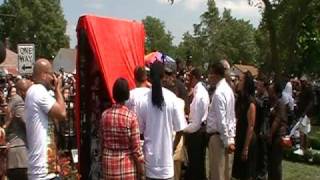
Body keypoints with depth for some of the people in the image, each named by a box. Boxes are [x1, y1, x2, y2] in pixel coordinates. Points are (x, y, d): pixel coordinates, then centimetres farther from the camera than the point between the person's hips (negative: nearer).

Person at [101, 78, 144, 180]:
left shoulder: (105, 115, -2)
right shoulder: (131, 116, -13)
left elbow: (102, 143, 6)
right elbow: (136, 147, -11)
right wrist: (141, 169, -1)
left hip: (109, 165, 4)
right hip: (127, 166, -3)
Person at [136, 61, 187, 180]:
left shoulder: (143, 100, -9)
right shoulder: (171, 98, -10)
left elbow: (140, 129, 0)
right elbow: (180, 128, -6)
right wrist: (174, 147, 10)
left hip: (150, 152, 1)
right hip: (166, 151, -1)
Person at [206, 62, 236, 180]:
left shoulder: (219, 93, -19)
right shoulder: (228, 89, 11)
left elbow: (221, 119, -21)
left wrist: (226, 141, -18)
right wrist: (230, 138, 16)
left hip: (218, 136, -9)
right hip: (229, 136, 9)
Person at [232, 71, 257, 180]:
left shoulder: (250, 101, -17)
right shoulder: (240, 99, 7)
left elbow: (251, 126, -18)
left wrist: (246, 147, -18)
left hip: (247, 140, -8)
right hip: (239, 138, 8)